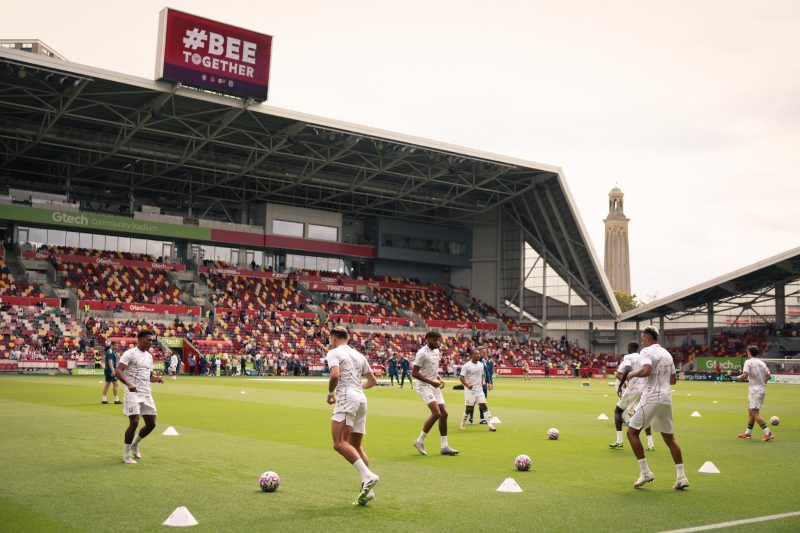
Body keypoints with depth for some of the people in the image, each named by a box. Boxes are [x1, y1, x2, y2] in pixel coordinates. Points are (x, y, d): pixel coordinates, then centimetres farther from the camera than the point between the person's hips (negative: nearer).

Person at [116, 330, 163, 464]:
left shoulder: (149, 356, 17)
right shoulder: (130, 354, -7)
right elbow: (118, 371, -18)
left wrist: (157, 378, 2)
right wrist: (129, 383, -34)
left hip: (146, 394, 7)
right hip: (133, 393, -7)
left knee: (151, 424, 7)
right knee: (134, 422, -15)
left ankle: (135, 444, 32)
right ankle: (126, 455, -1)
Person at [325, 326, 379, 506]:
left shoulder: (333, 352, 1)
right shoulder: (359, 356, 23)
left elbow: (335, 375, -17)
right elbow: (373, 381, 26)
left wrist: (330, 393, -1)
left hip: (346, 398, -8)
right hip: (361, 399, 8)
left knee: (339, 443, -17)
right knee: (356, 446, 12)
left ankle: (368, 476, -32)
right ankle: (367, 489, 3)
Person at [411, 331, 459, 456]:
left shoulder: (437, 351, 13)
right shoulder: (422, 353, -14)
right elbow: (414, 373, -17)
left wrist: (439, 379, 8)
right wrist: (431, 382, -20)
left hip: (434, 386, 9)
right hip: (424, 386, -9)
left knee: (444, 414, 3)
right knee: (436, 413, -21)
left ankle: (444, 446, 10)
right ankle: (419, 441, -7)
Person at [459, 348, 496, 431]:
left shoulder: (481, 364, 8)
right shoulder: (466, 365, -11)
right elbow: (461, 377, -13)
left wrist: (483, 381, 3)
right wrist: (467, 385, -27)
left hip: (479, 389, 5)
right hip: (470, 390, -5)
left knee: (484, 406, -3)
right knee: (469, 408, 1)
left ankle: (490, 425, -5)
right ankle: (462, 424, 19)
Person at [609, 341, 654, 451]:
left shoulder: (628, 357, -3)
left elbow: (627, 370, -22)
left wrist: (620, 386, -16)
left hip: (633, 389, -5)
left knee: (618, 410, 13)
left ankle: (619, 441, 3)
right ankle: (650, 444, 10)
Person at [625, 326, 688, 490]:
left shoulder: (647, 351, -6)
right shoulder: (667, 354, 17)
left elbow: (646, 370, -24)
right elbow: (673, 380, 21)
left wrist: (633, 374, -7)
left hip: (651, 398, -7)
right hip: (666, 398, 8)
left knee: (632, 432, 1)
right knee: (669, 438, 13)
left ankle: (645, 472, -5)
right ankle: (681, 477, 8)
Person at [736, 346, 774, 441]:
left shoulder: (748, 362, -9)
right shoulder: (762, 363, 10)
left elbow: (745, 375, -19)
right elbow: (768, 376, 9)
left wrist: (739, 377, 0)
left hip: (754, 390, -8)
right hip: (762, 389, 8)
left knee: (754, 413, -8)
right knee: (750, 411, 17)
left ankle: (768, 433, -16)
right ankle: (748, 432, 24)